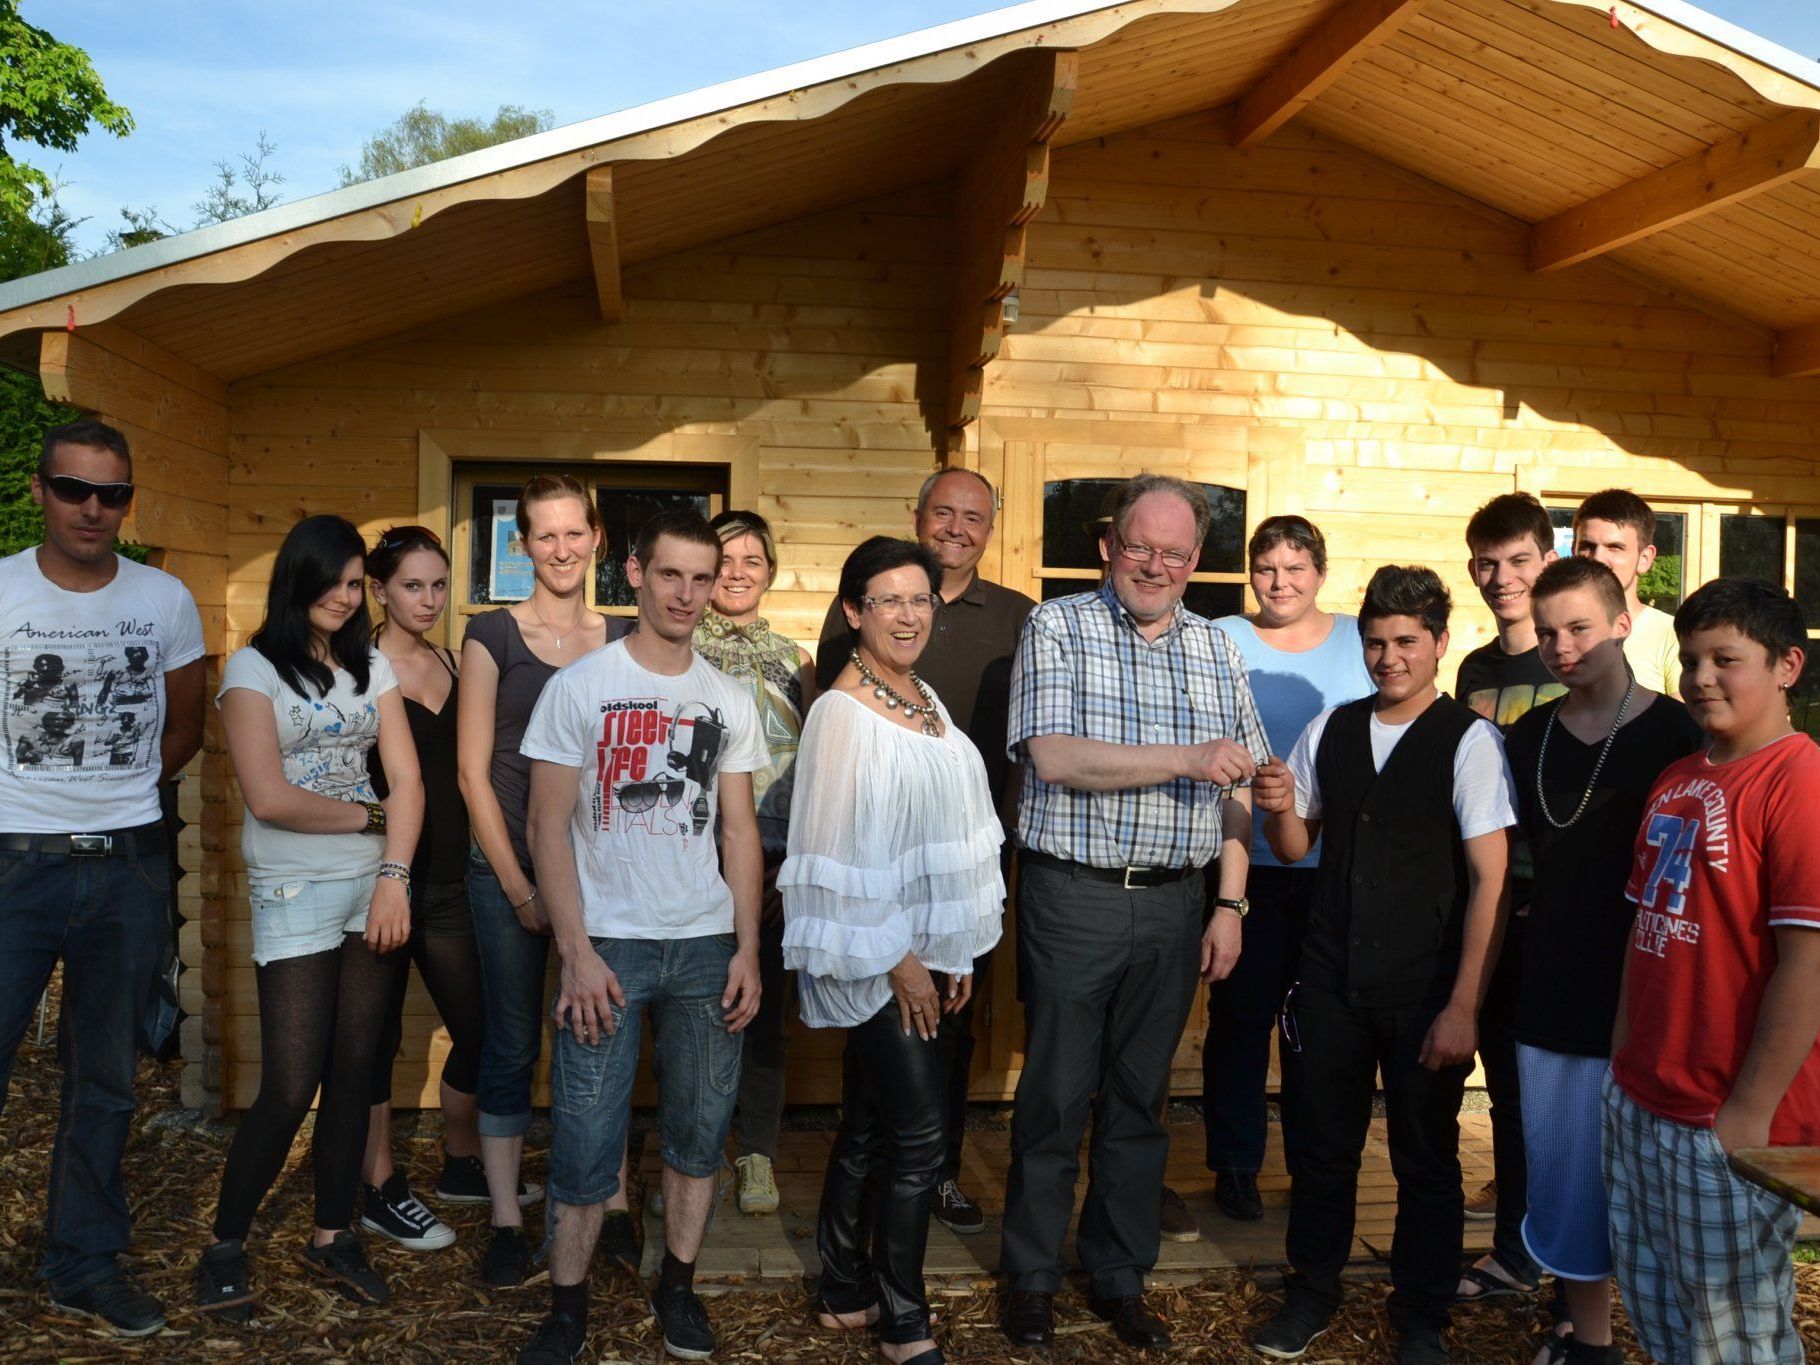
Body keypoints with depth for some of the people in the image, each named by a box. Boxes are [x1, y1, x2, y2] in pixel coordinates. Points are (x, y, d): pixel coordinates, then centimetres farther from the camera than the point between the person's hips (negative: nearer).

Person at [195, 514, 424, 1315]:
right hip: (294, 896, -4)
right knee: (290, 1087, -5)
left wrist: (394, 876, -11)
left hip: (372, 888, 4)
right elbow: (269, 798, -13)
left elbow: (407, 781, 1)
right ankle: (225, 1246, 15)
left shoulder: (372, 667, 8)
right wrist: (367, 816, -3)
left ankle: (333, 1236, 23)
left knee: (353, 1072, 9)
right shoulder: (253, 668, -4)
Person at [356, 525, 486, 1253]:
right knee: (380, 1033, 6)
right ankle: (380, 1189, 20)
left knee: (477, 1026, 12)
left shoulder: (451, 663, 10)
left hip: (447, 875, 6)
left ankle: (461, 1165, 30)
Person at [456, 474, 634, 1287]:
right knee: (512, 1044, 5)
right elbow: (473, 768, -4)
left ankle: (613, 1206, 20)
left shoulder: (620, 641, 7)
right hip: (508, 871, -2)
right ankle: (506, 1220, 17)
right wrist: (517, 885, -7)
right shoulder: (494, 634, -2)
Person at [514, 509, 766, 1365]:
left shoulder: (730, 701, 7)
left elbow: (739, 831, 9)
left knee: (700, 1129, 9)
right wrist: (576, 954, -11)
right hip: (608, 942, -3)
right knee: (586, 1138, 0)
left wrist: (748, 949, 1)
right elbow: (549, 829, -4)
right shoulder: (579, 686, -2)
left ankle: (677, 1287, 27)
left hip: (706, 944, 3)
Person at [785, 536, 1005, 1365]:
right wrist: (898, 961, -13)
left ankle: (844, 1295, 29)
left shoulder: (927, 701, 9)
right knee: (919, 1136, -3)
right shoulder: (844, 712, -14)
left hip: (923, 947, 7)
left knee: (868, 1126, 16)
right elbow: (842, 851, -16)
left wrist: (955, 952, 12)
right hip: (874, 959, -7)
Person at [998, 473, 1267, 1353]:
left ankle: (1120, 1279, 29)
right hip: (1073, 895, -3)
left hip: (1175, 905, 4)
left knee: (1140, 1099, 14)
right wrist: (1185, 758, -19)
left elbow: (1236, 789, 9)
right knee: (1055, 1097, 6)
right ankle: (1031, 1279, 24)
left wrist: (1231, 903, 3)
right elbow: (1054, 757, -16)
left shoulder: (1217, 650, 9)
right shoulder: (1057, 628, -3)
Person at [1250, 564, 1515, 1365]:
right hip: (1331, 981, 4)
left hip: (1424, 992, -3)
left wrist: (1463, 1005, -15)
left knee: (1426, 1161, 12)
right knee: (1321, 1145, 15)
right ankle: (1311, 1292, 35)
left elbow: (1490, 879, -13)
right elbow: (1295, 848, 13)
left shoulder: (1469, 742, -11)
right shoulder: (1330, 730, 3)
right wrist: (1280, 808, -10)